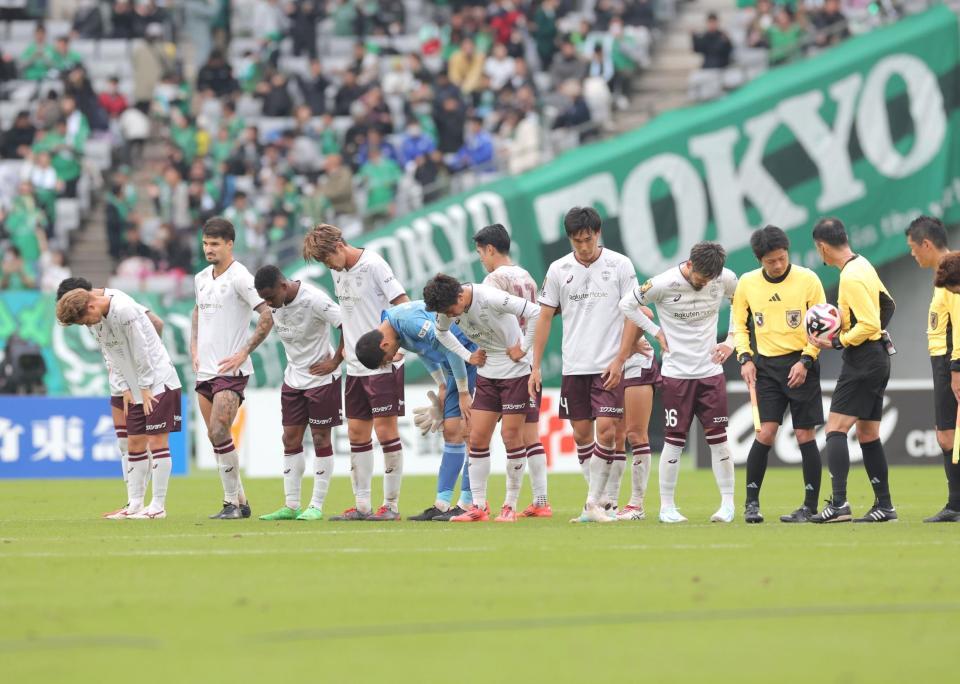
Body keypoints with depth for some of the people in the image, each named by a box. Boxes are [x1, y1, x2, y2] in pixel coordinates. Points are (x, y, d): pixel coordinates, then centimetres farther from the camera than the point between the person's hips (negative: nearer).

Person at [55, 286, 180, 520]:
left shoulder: (124, 310, -23)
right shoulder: (95, 319, 3)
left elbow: (141, 351, -19)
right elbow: (110, 356, 9)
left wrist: (145, 388, -14)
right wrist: (124, 388, 1)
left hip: (158, 382, -8)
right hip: (136, 388, 8)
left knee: (156, 440, -8)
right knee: (135, 443, 7)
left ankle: (158, 506, -6)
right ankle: (135, 505, 11)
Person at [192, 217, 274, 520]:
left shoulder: (239, 277, -11)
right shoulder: (201, 278, 12)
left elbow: (268, 316, -16)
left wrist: (243, 353, -17)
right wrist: (194, 348, 18)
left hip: (231, 370, -8)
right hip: (205, 370, 8)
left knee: (219, 433, -16)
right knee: (216, 438, 7)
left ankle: (232, 502, -8)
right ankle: (240, 502, 16)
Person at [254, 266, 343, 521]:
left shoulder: (314, 299, -23)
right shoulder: (274, 305, -3)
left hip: (321, 377, -7)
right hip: (293, 376, 7)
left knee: (320, 438, -1)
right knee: (290, 439, 5)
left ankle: (317, 506, 4)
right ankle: (291, 506, 9)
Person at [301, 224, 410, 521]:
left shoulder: (373, 265, -12)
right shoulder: (338, 272, 12)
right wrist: (337, 358, 20)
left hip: (384, 365, -8)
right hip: (355, 367, 8)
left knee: (385, 430, -6)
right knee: (357, 433, 6)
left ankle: (391, 505, 0)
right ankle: (362, 506, 11)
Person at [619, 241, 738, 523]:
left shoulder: (725, 279, -4)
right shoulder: (664, 284, -13)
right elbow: (627, 304, -1)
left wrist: (731, 341, 6)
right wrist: (657, 332, -3)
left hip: (711, 370, 2)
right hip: (676, 372, -2)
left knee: (717, 437, 0)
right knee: (675, 439, -2)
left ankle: (727, 503, 7)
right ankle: (667, 506, 7)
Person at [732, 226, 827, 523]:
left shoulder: (807, 280, -6)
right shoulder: (747, 283, 1)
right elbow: (738, 324, 14)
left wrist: (805, 360, -11)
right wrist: (745, 358, 0)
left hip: (800, 364, -2)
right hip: (766, 365, 2)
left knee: (805, 435, -2)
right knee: (765, 432, -9)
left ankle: (810, 507, 6)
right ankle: (751, 502, 1)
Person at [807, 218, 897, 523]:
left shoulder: (851, 278, -19)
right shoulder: (863, 266, 10)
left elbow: (869, 325, -23)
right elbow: (887, 304, 23)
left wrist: (837, 342, -16)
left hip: (862, 358, -10)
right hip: (877, 357, 10)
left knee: (835, 429, -11)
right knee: (868, 434, 13)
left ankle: (839, 503, -20)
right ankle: (884, 505, 14)